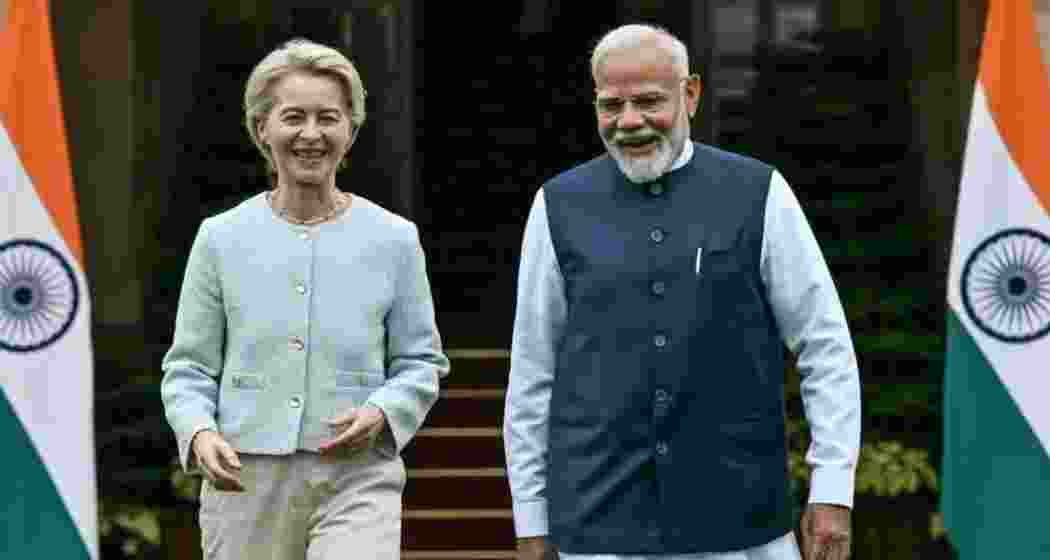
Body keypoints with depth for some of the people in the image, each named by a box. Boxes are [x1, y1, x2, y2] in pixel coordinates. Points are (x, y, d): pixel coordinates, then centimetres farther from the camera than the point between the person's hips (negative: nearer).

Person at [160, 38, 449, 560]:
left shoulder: (393, 239, 4)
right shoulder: (221, 238, 4)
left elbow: (420, 362, 9)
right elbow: (189, 367, 6)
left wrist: (381, 413, -12)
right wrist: (199, 432, -14)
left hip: (358, 482, -1)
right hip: (246, 482, 1)